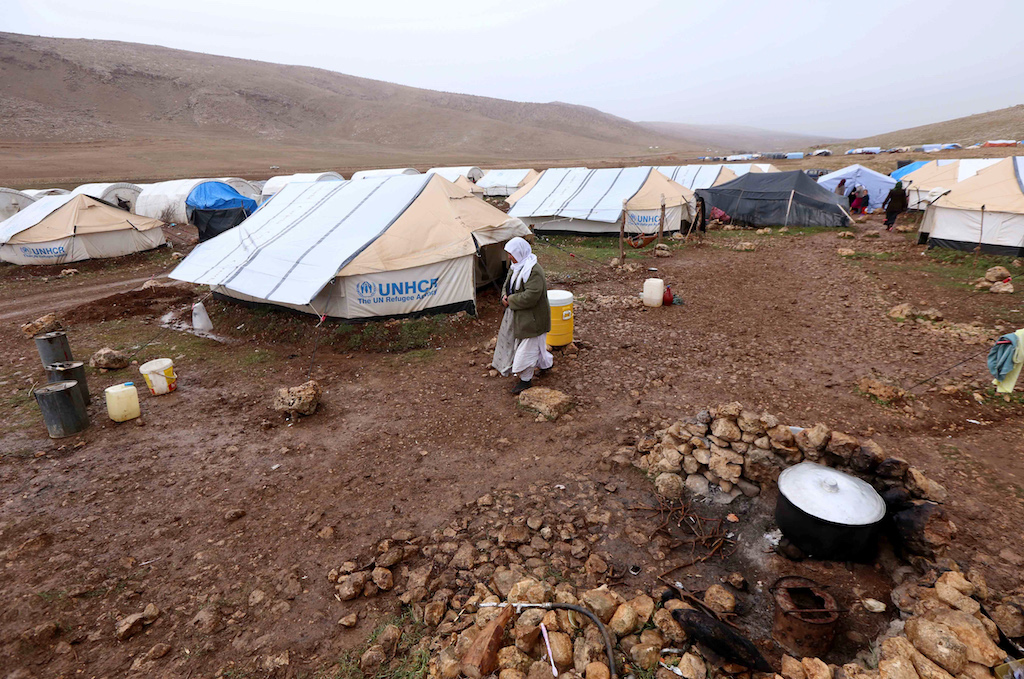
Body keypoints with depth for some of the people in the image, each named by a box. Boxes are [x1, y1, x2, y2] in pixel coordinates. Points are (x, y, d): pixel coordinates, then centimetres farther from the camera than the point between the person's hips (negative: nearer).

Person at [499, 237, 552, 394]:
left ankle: (526, 379, 13)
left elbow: (530, 297, -31)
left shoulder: (534, 271, -25)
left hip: (532, 316, -9)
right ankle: (547, 363, 46)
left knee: (528, 347, 0)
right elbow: (507, 283, 18)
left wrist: (511, 300, -18)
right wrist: (505, 296, -4)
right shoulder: (516, 267, 5)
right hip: (520, 315, 9)